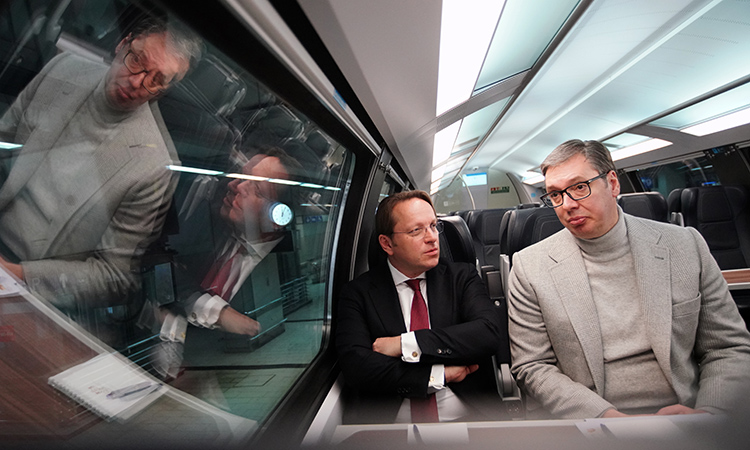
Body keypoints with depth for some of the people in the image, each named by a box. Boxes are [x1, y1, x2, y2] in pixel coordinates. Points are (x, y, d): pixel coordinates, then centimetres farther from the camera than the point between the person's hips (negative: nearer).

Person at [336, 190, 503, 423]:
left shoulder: (462, 276, 5)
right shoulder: (358, 293, 0)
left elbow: (489, 334, -10)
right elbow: (356, 366, -11)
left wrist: (405, 344, -15)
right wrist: (439, 374, -12)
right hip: (394, 423, 0)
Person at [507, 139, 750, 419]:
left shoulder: (686, 246, 0)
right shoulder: (529, 267, -8)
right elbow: (532, 367, -7)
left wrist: (707, 413, -11)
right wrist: (608, 416, -18)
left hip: (684, 413, 2)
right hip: (583, 424, -1)